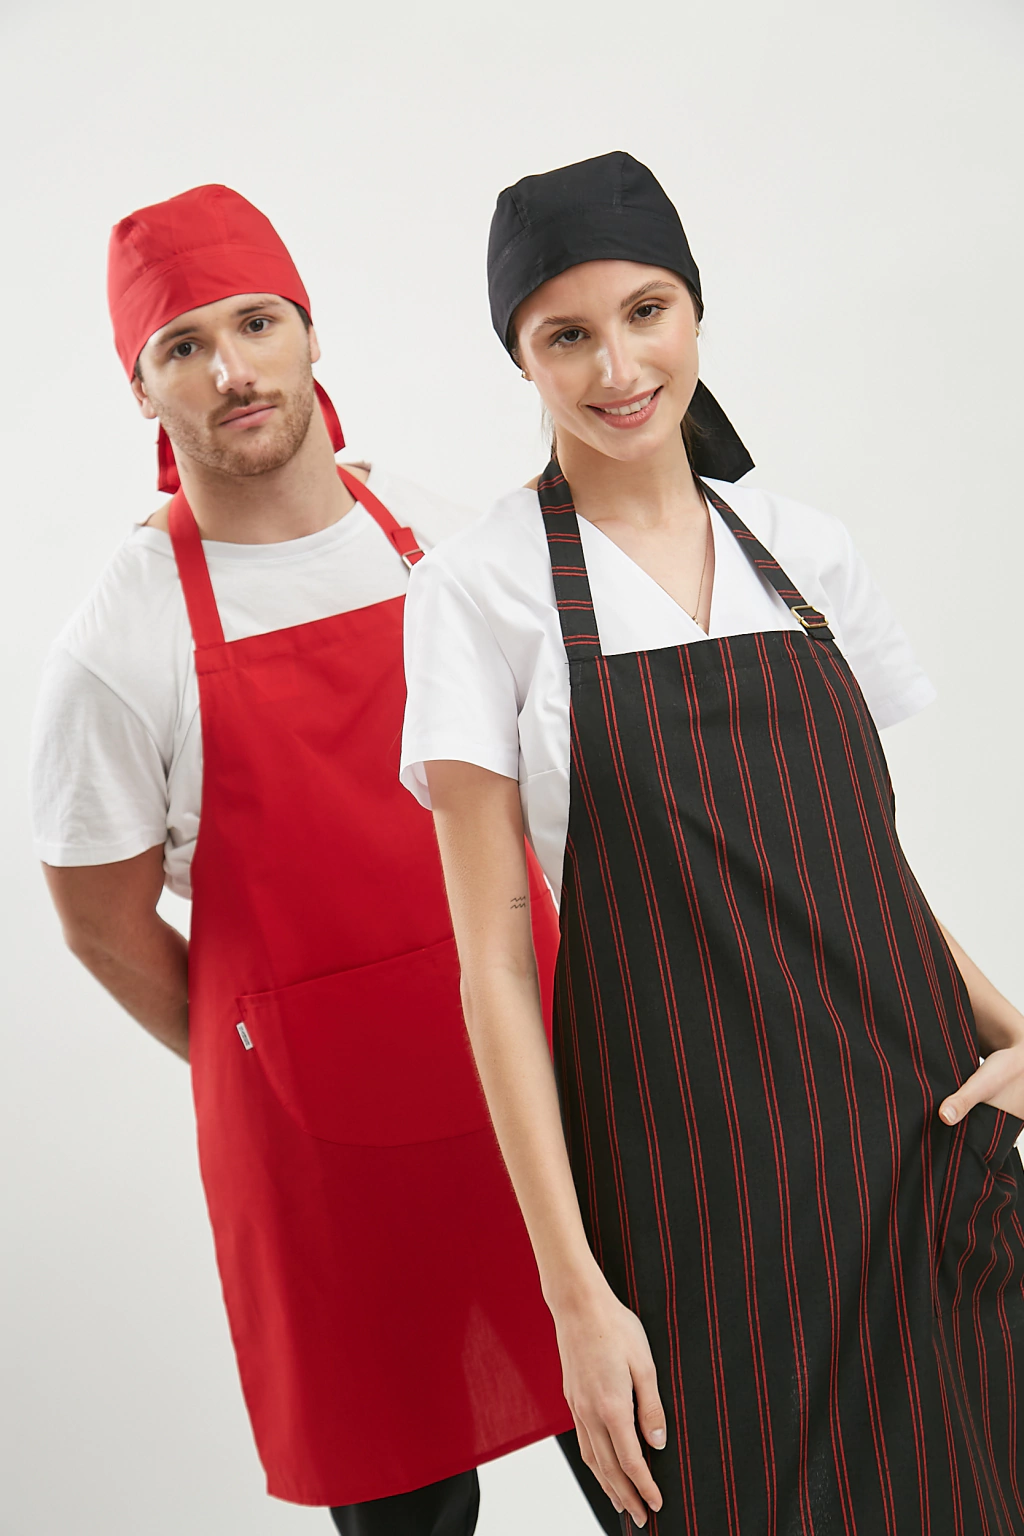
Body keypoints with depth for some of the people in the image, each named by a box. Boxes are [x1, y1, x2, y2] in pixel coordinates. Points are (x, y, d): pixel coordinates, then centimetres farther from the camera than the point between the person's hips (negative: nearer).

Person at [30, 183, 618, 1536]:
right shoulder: (119, 646, -13)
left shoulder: (435, 535, 1)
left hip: (532, 1043, 4)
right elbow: (103, 923, -3)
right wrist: (278, 1066, 5)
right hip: (315, 1121, -4)